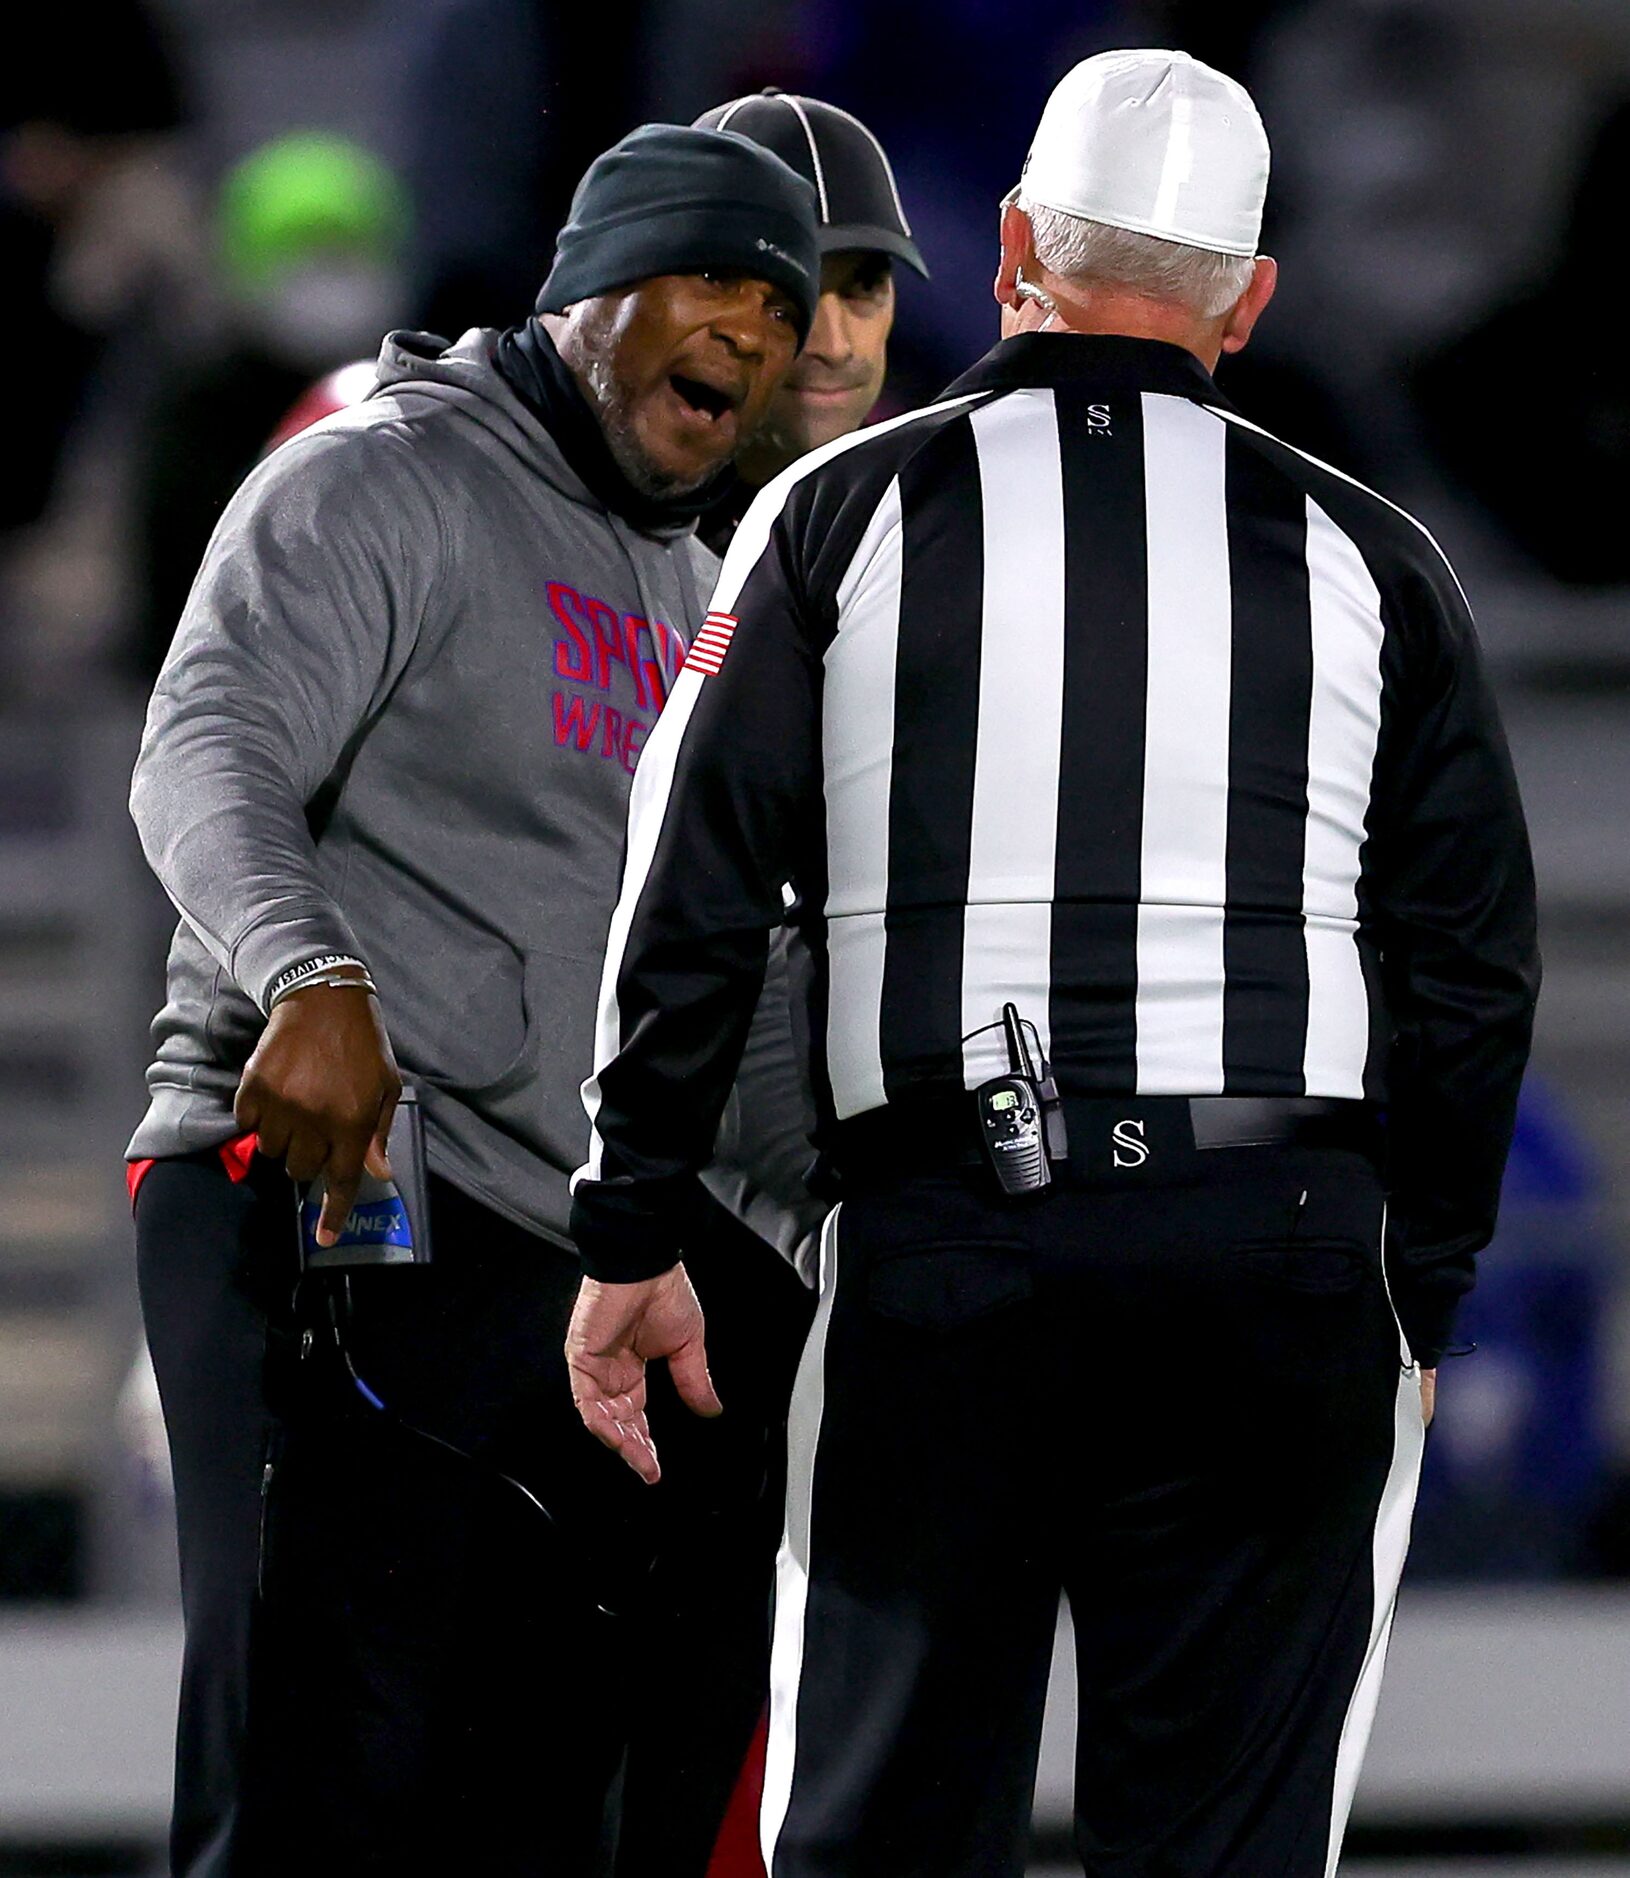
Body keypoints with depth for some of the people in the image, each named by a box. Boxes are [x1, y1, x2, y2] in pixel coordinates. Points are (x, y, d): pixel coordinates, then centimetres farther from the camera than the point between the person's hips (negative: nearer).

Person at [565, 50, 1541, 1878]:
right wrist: (1421, 1291, 18)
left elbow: (692, 897, 1)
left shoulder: (846, 511, 6)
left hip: (939, 1250, 0)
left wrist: (631, 1238, 7)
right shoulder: (1368, 559, 9)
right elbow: (1473, 967, 9)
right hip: (1278, 1250, 0)